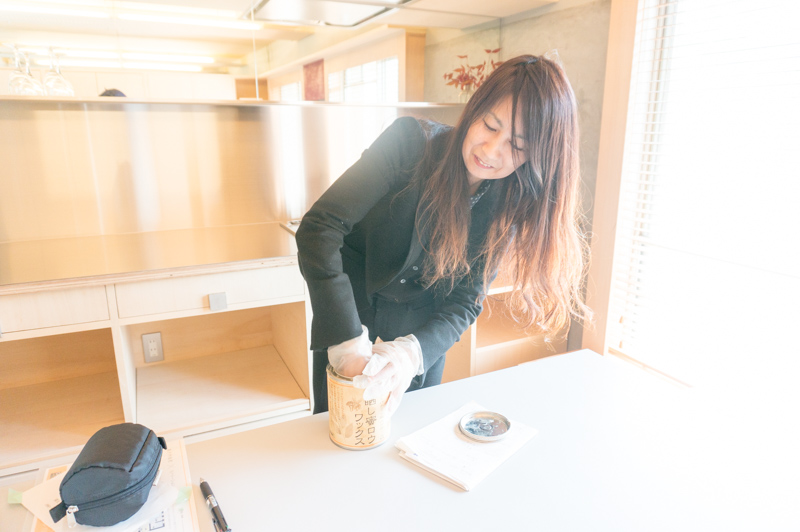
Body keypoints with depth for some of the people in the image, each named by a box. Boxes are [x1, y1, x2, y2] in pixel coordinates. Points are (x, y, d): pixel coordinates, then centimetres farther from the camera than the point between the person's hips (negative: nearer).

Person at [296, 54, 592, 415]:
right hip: (349, 302, -2)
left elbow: (465, 302, -16)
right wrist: (349, 343, -40)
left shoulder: (509, 207, -14)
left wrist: (413, 352, -37)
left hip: (423, 323, 3)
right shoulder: (412, 141, -26)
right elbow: (319, 228, -32)